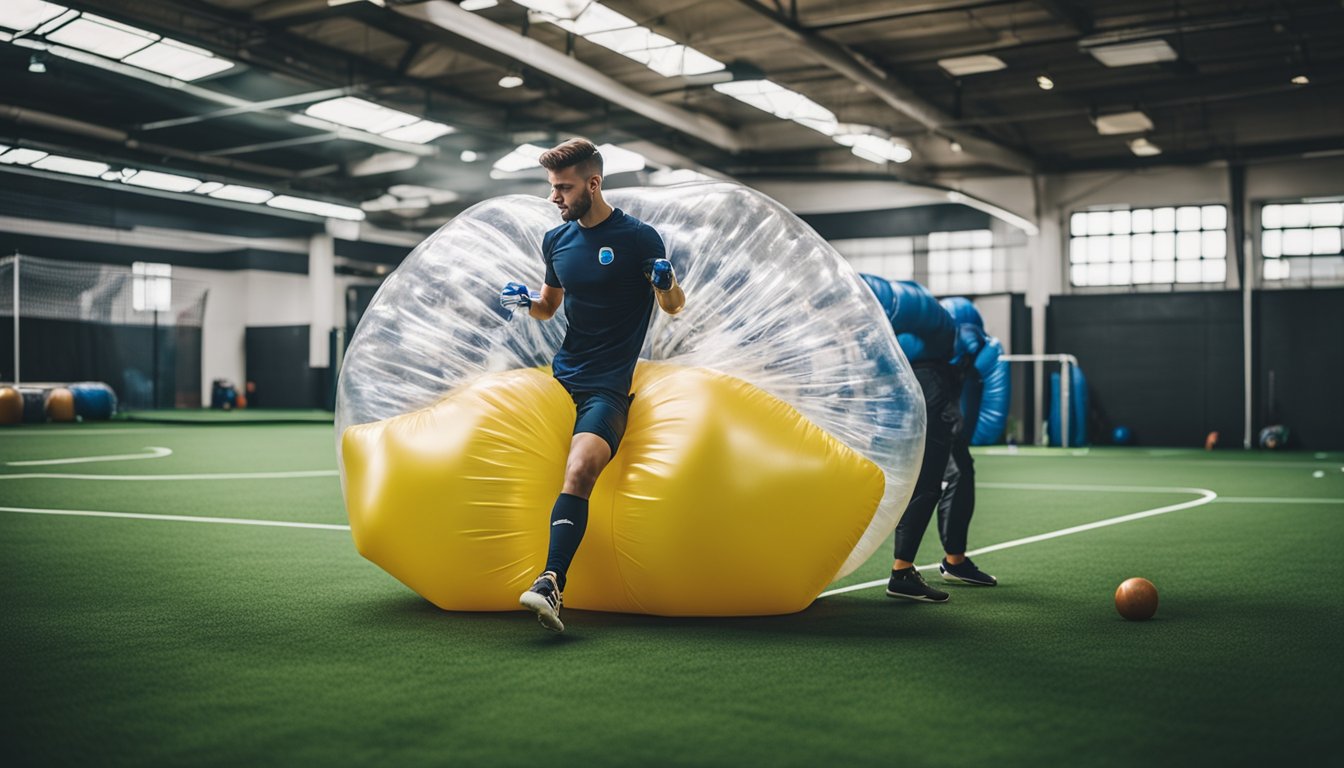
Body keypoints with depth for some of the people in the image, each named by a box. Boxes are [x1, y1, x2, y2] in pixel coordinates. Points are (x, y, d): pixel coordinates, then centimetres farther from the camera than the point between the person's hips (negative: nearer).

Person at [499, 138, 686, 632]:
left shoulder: (638, 237, -5)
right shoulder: (556, 241, 11)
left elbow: (673, 307, 4)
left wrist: (666, 285, -20)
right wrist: (526, 304, 2)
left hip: (608, 386, -8)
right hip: (558, 376, 8)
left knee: (579, 472, -27)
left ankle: (551, 583, -36)